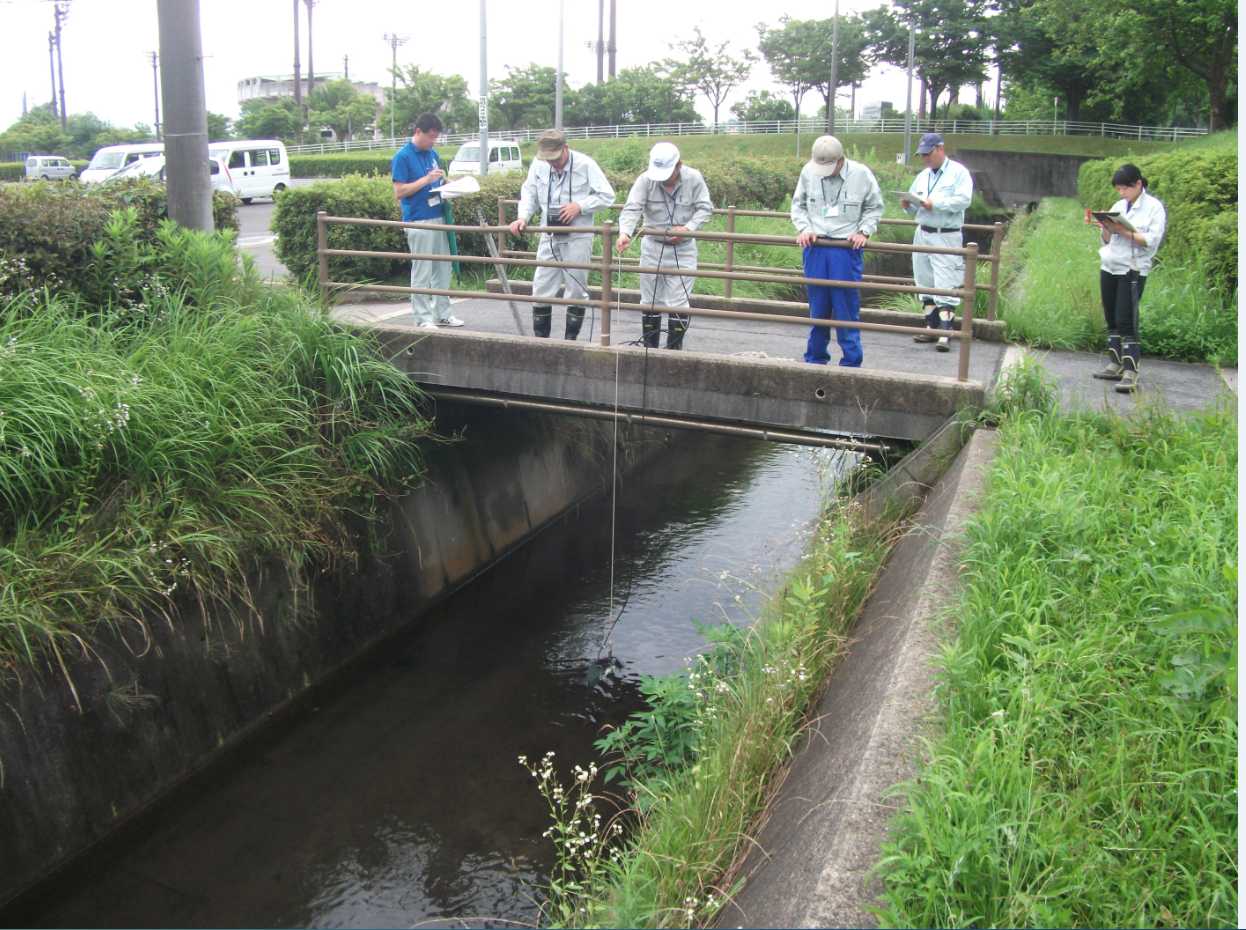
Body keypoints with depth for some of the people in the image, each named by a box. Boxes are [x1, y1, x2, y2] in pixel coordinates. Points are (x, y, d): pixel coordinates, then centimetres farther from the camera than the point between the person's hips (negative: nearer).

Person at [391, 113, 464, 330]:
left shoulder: (432, 153, 11)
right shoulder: (403, 157, -10)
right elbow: (399, 192, -14)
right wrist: (427, 179, -19)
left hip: (438, 217, 7)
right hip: (418, 221, -7)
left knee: (442, 268, 11)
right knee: (422, 271, -1)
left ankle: (442, 314, 21)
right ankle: (422, 318, 6)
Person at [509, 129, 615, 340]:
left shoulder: (585, 165, -11)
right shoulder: (538, 164, -1)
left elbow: (607, 196, -7)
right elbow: (529, 192, 9)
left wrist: (580, 206, -18)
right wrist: (523, 217, -8)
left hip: (578, 237, -3)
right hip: (549, 237, 4)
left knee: (576, 290, 3)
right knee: (541, 288, 5)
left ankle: (571, 339, 15)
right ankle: (540, 338, 18)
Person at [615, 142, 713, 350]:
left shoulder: (694, 178, -11)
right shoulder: (645, 180, -13)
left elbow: (705, 208, -5)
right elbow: (632, 209, -22)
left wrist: (688, 228, -21)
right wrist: (625, 233, -41)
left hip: (682, 249, -1)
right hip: (653, 247, 1)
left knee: (677, 303, -3)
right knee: (650, 301, 9)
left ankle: (674, 350, 9)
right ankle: (649, 347, 21)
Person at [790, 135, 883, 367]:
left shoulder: (861, 174, -5)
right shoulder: (808, 171, 0)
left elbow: (874, 208, 7)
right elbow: (798, 205, 13)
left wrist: (863, 232, -7)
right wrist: (804, 229, -3)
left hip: (847, 250, -2)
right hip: (815, 248, 2)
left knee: (847, 308, -2)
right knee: (818, 307, 9)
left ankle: (851, 363, 7)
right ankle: (815, 359, 21)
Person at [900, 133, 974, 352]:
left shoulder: (958, 172, -4)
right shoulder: (922, 176, 16)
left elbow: (963, 200, -16)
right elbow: (916, 206, 21)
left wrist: (935, 204, -22)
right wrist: (908, 205, -2)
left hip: (946, 237, -7)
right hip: (922, 235, 7)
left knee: (946, 287, -11)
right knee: (925, 283, 11)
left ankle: (944, 333, -13)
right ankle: (931, 327, 20)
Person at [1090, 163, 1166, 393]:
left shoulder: (1154, 207, -3)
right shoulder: (1118, 206, 13)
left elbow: (1152, 240, -13)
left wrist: (1123, 231, -20)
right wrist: (1105, 229, -6)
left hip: (1133, 270, -6)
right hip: (1109, 268, 6)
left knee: (1126, 320, -12)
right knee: (1112, 319, 8)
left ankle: (1130, 373, -12)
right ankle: (1115, 364, 15)